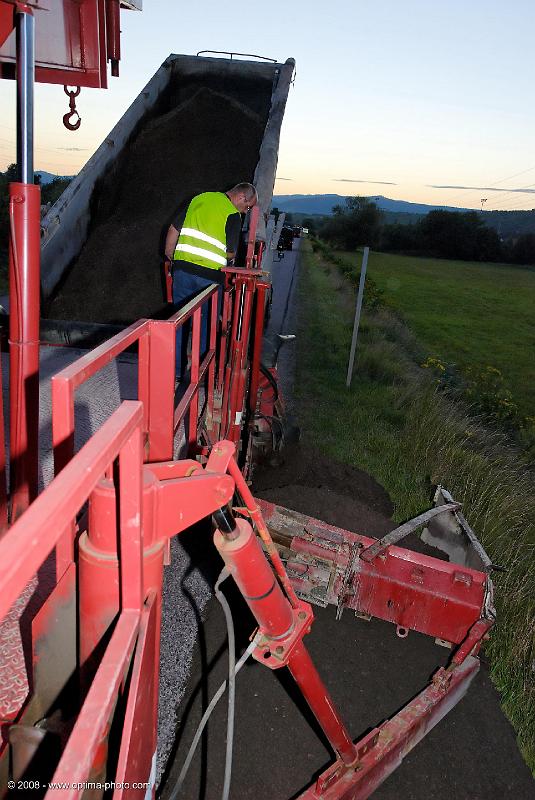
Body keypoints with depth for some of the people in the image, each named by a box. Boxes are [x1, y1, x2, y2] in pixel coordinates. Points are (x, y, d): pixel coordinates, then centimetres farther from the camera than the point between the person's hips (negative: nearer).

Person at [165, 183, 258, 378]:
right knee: (206, 324, 9)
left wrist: (169, 256, 25)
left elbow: (173, 230, 15)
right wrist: (227, 259, 16)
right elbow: (231, 253, -6)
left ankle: (176, 369, 20)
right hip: (209, 275, -5)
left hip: (182, 267, 5)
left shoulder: (199, 199, 13)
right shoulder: (233, 215, -5)